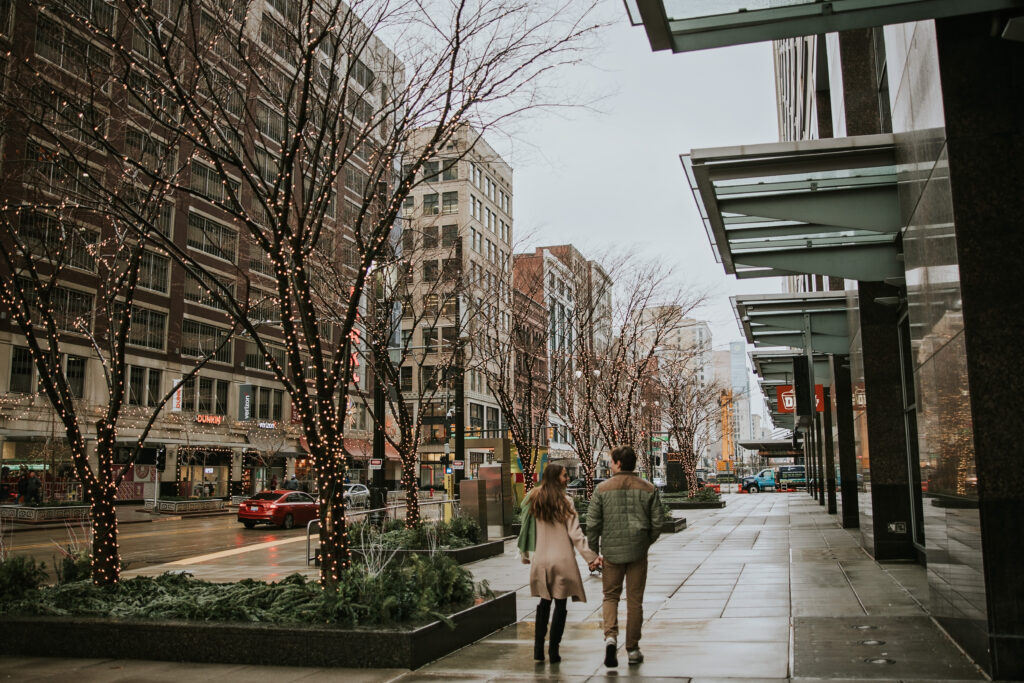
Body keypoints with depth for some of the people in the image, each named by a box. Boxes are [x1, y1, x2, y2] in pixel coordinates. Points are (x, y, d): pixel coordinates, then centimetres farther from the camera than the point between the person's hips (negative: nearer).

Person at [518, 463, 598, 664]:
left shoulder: (534, 500, 5)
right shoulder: (564, 501, -9)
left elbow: (527, 529, 10)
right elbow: (574, 533, -13)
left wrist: (525, 553, 21)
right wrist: (591, 556, -11)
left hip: (540, 559, 4)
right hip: (562, 559, -4)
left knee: (544, 603, 16)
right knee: (560, 605, 5)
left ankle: (538, 648, 13)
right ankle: (553, 651, 6)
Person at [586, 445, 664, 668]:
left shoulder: (602, 489, -3)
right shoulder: (648, 489, 1)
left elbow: (593, 523, -4)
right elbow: (657, 521, 1)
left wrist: (594, 552, 4)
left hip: (611, 551, -1)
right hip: (638, 551, 1)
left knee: (610, 596, 12)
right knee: (635, 600, 10)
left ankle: (610, 636, -10)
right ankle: (632, 649, 15)